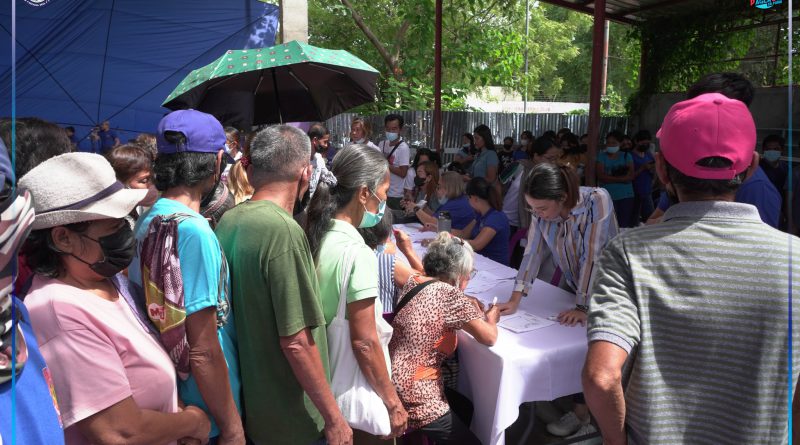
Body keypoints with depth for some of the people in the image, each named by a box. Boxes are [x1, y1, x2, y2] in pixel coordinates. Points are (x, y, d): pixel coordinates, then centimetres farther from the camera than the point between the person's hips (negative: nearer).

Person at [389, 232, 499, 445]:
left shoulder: (413, 282, 3)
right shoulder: (450, 295, -19)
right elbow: (489, 338, -16)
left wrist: (468, 309, 12)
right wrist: (491, 319, 4)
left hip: (394, 382, 8)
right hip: (416, 399, -8)